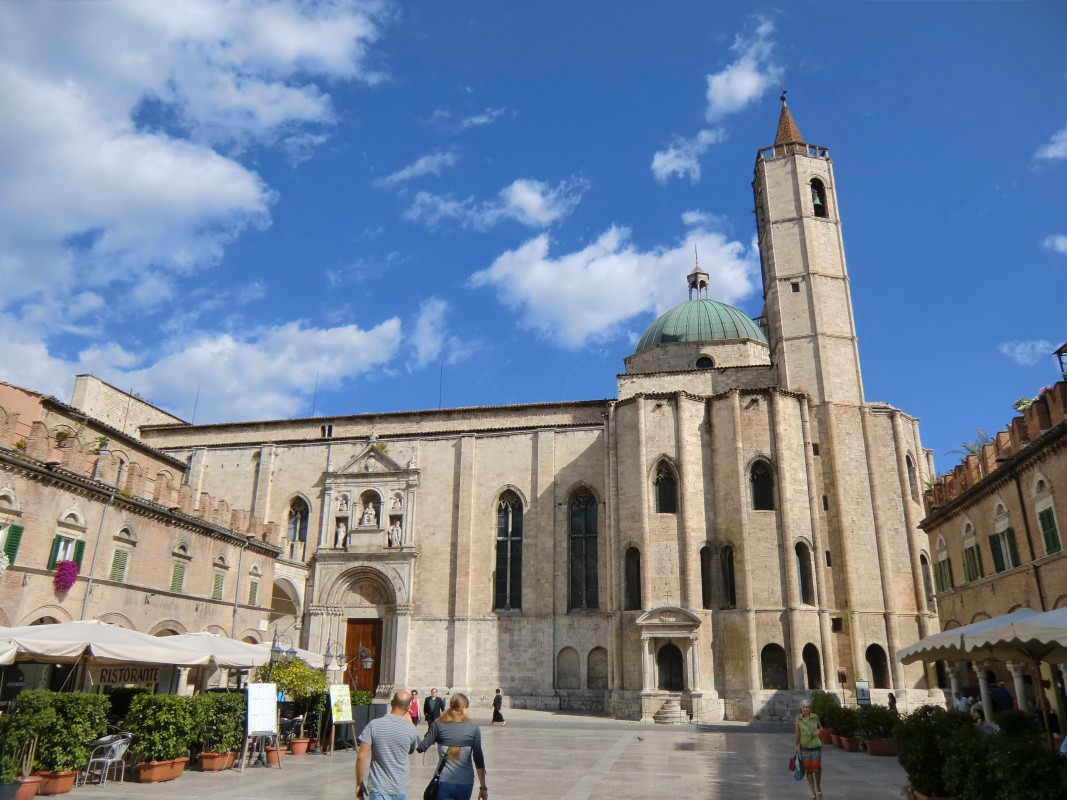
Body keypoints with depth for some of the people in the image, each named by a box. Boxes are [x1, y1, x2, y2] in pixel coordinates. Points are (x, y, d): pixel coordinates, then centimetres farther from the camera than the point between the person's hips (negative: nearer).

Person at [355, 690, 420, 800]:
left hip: (379, 789, -2)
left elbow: (361, 757, -13)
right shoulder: (410, 730, -6)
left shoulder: (374, 725, -11)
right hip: (400, 789, 2)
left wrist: (359, 784, 0)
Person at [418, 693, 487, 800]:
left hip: (444, 783, -1)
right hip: (466, 783, 1)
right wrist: (483, 787, 4)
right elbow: (479, 759, -2)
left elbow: (421, 747, -2)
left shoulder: (438, 725, -4)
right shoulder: (474, 729, -2)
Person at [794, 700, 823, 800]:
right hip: (804, 747, 0)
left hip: (816, 746, 0)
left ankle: (819, 789, 28)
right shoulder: (798, 718, -8)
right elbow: (798, 733, -4)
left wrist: (818, 731, -14)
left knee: (817, 770, -1)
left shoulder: (815, 717, -9)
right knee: (808, 771, 0)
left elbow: (821, 727, 8)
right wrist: (796, 746, -13)